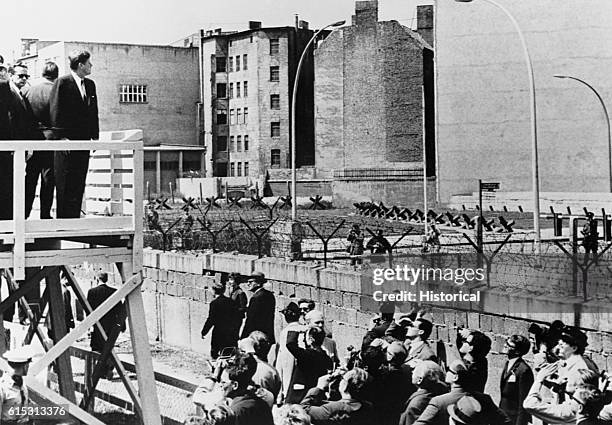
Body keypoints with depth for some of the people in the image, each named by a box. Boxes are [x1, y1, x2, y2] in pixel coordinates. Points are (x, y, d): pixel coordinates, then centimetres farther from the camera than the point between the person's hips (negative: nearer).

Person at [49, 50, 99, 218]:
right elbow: (55, 111, -9)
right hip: (66, 141, -6)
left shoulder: (90, 85, 15)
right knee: (64, 184, -3)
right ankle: (63, 218, 1)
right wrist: (61, 137, -14)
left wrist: (95, 135, 10)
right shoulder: (62, 82, -5)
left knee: (79, 183, 6)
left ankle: (75, 216, 10)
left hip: (83, 141, 6)